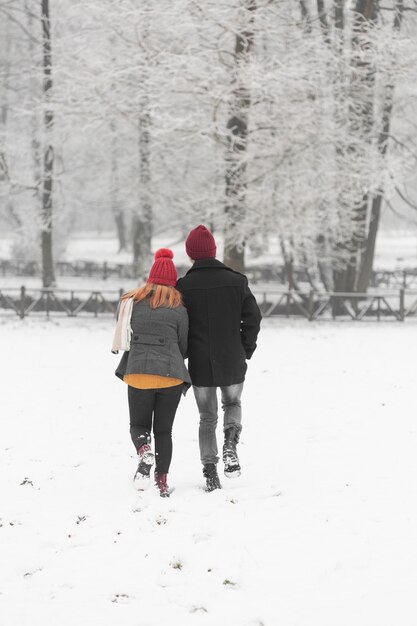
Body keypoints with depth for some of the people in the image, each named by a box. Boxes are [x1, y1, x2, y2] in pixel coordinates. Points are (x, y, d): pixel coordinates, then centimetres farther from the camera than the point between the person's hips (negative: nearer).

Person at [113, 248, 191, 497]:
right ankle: (162, 481, 6)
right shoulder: (179, 308, 2)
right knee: (164, 429, 12)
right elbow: (184, 347, 8)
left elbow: (121, 340, 9)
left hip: (138, 372, 0)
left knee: (139, 425, 14)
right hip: (171, 374, 0)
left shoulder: (132, 301, 5)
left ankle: (144, 451, -18)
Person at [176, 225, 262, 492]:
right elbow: (253, 318, -5)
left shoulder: (183, 286, -6)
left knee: (207, 417, 14)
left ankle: (210, 473, 6)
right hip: (232, 364, 0)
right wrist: (245, 351, 7)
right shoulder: (236, 281, -4)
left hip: (200, 366, 0)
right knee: (233, 404, 25)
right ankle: (231, 441, -4)